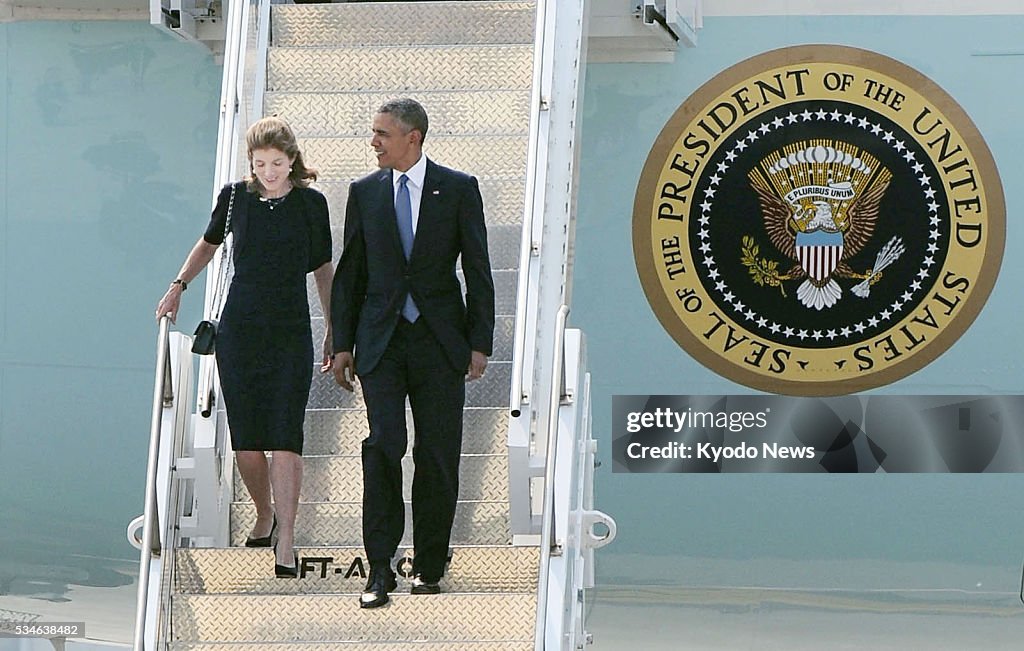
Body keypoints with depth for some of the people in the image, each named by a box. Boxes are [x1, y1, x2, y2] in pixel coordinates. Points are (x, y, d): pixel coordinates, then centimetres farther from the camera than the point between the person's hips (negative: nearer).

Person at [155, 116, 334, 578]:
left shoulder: (310, 204, -2)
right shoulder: (235, 198, 2)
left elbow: (323, 268, 8)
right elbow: (209, 243, 22)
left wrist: (334, 331, 8)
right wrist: (178, 286, 14)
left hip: (291, 332, -2)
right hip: (239, 329, 2)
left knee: (285, 437, -10)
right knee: (245, 442, 3)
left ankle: (285, 541, -8)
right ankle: (264, 518, 26)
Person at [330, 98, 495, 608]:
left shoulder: (458, 189, 1)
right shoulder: (364, 192, 7)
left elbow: (478, 270, 2)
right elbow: (349, 273, 11)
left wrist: (480, 344, -3)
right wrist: (342, 345, 7)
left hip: (440, 340, -1)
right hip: (381, 340, 1)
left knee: (438, 456, 2)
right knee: (383, 444, -12)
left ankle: (428, 565, 15)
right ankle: (380, 569, -10)